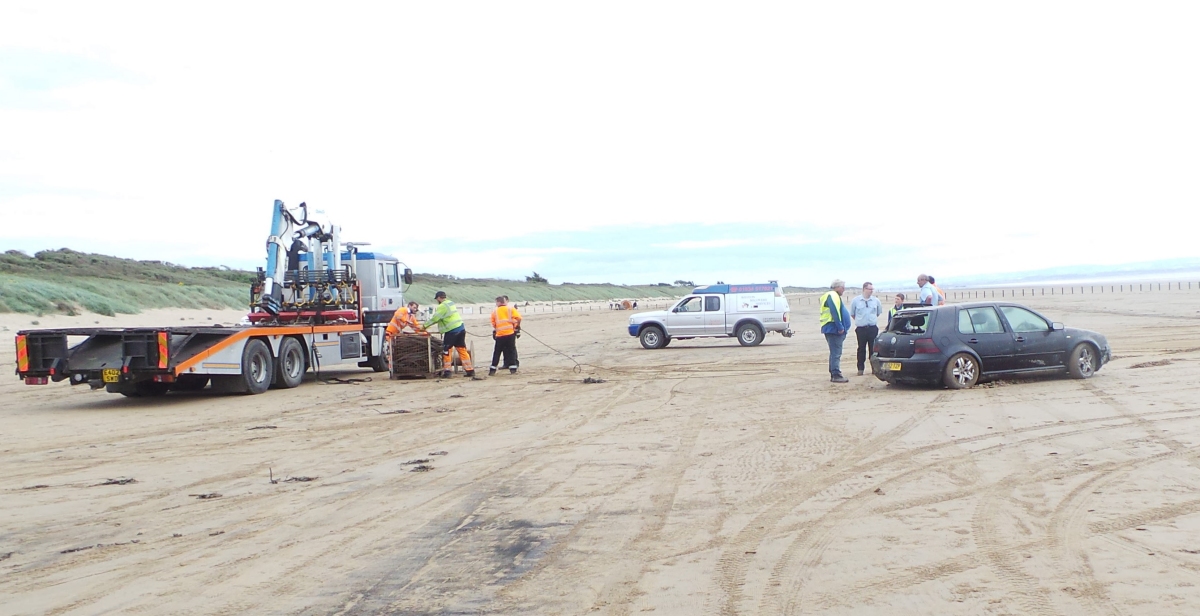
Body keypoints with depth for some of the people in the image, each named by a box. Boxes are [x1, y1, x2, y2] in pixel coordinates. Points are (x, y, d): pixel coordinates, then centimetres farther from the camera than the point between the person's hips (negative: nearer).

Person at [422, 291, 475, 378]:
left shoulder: (442, 306, -10)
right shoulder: (450, 303, 18)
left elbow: (435, 318, -11)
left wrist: (425, 325, 2)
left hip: (451, 331, -8)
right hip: (461, 328, 8)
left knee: (446, 351, 4)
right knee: (462, 350, 10)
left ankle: (446, 371, 6)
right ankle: (470, 370, 8)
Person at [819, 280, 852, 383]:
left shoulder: (833, 296, 23)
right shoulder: (832, 296, -11)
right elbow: (835, 312, -21)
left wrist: (841, 328, 18)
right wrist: (840, 327, -23)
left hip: (833, 329, 11)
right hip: (834, 329, -11)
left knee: (835, 352, 14)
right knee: (836, 353, -11)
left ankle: (833, 374, 19)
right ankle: (836, 375, -12)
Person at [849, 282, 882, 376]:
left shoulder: (876, 300, 4)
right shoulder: (855, 300, -1)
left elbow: (879, 312, 19)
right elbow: (852, 314, 10)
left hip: (873, 328, 1)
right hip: (861, 329, -1)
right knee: (861, 349, 2)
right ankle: (861, 368, 9)